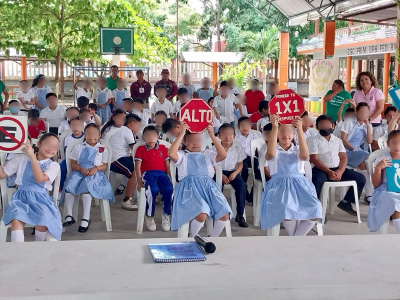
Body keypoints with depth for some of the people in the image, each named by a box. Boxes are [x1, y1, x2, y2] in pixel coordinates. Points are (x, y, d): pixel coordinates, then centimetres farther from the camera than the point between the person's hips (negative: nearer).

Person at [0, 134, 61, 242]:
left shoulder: (54, 166, 3)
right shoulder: (22, 159, 8)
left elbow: (40, 178, -16)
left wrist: (32, 156, -17)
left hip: (40, 198, -1)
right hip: (21, 197, 1)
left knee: (42, 222, -30)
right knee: (16, 220, -32)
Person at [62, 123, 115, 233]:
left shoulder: (103, 149, 16)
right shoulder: (78, 147, 19)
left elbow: (105, 166, 9)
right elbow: (73, 164, 11)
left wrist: (96, 168, -13)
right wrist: (81, 169, -10)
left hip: (96, 173, -2)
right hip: (79, 172, 2)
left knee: (87, 186, -35)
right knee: (69, 185, -30)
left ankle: (86, 218, -33)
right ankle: (69, 216, -24)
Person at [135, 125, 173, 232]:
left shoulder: (163, 148, 23)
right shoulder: (141, 149, 16)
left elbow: (167, 165, 19)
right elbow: (137, 166, 8)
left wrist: (169, 178, 5)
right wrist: (139, 181, -5)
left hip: (162, 173, 2)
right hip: (148, 174, -2)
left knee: (169, 189, -32)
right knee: (153, 189, -37)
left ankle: (166, 214, -10)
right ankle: (149, 216, -15)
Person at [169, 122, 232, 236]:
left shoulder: (207, 154, 23)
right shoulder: (182, 155, 13)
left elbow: (223, 155, 3)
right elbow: (171, 154, -11)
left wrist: (212, 135, 0)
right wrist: (181, 134, -9)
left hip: (208, 186, 4)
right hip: (189, 188, -4)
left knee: (224, 214, -18)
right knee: (201, 214, -32)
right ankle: (192, 239, -1)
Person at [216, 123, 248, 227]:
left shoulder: (237, 147, 1)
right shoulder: (215, 148, -3)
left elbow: (240, 164, 3)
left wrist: (235, 173, -16)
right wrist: (221, 176, -18)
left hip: (233, 172, 1)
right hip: (219, 172, -1)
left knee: (241, 185, -27)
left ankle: (240, 215, -17)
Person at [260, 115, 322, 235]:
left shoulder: (297, 149, 15)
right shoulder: (274, 150, 10)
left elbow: (305, 156, -11)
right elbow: (270, 154, -18)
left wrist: (300, 130, -21)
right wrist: (274, 127, -24)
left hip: (299, 184, 3)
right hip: (279, 185, -2)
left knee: (315, 210, -26)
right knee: (287, 210, -35)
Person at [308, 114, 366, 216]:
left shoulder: (338, 140, 18)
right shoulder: (314, 140, 2)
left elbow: (343, 157, 9)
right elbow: (314, 159, -8)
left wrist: (340, 172, -12)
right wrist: (329, 172, -20)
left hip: (337, 169, 5)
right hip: (321, 170, -5)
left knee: (360, 178, -6)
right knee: (317, 181, -40)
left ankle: (346, 202, 7)